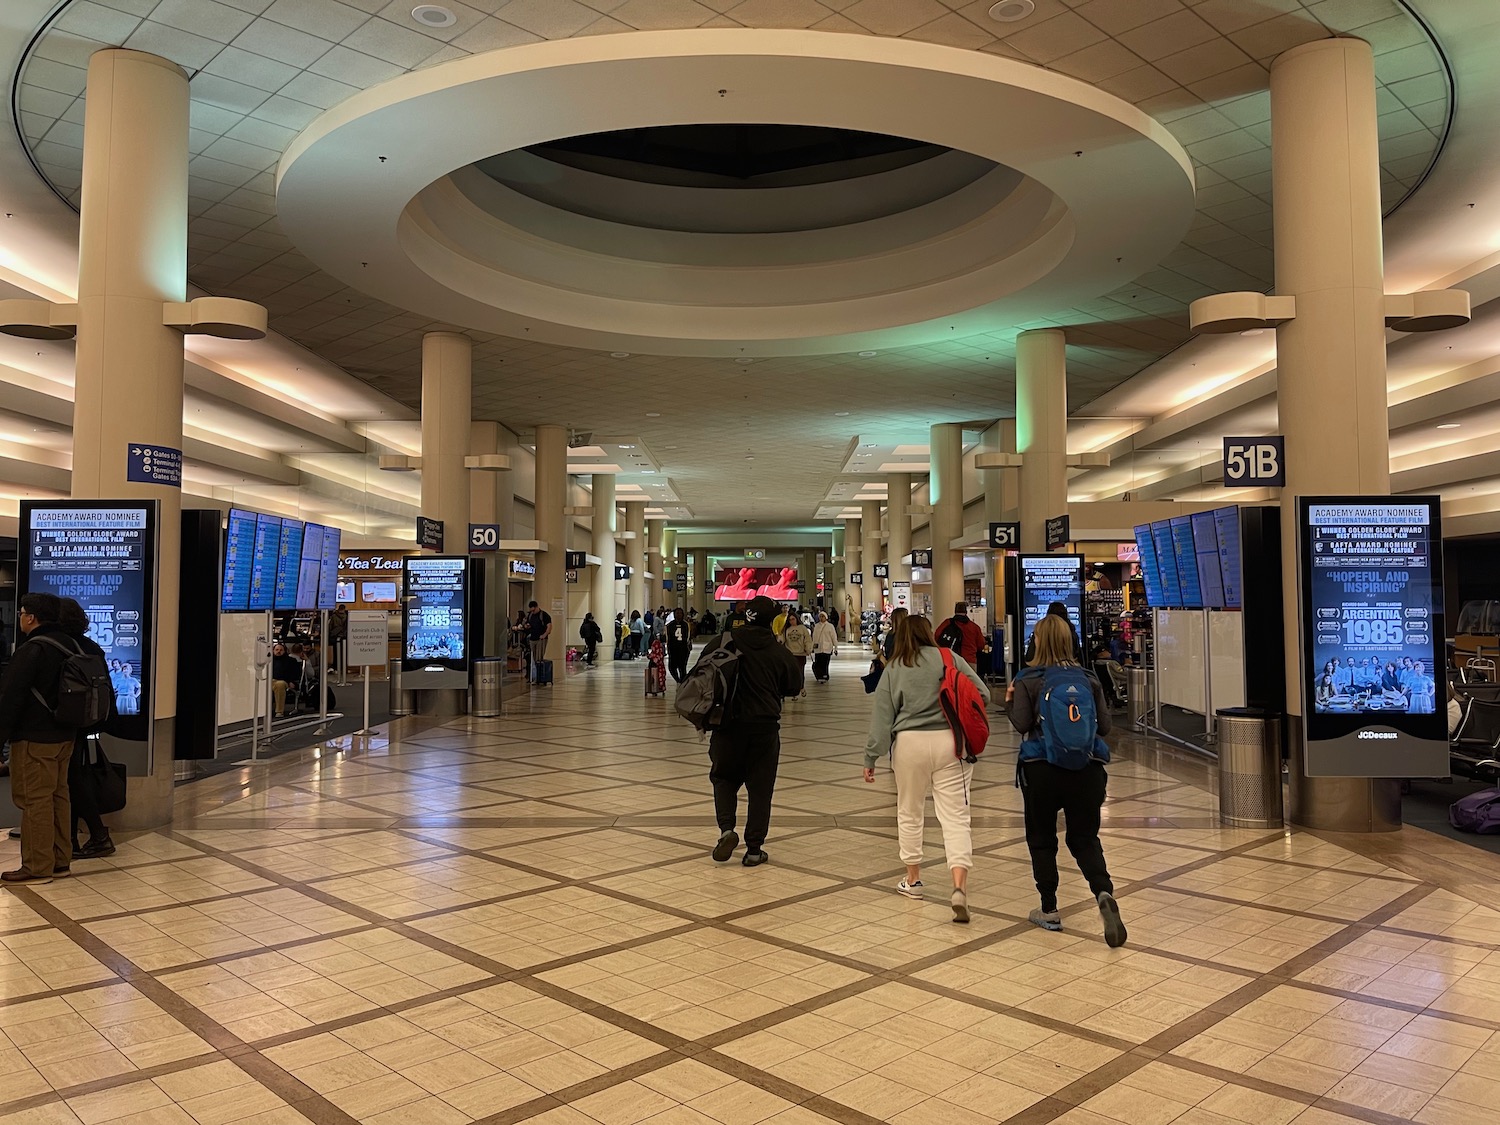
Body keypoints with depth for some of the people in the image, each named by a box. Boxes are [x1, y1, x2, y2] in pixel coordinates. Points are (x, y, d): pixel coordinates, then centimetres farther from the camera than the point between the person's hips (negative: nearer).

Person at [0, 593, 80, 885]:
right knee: (58, 796, 13)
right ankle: (61, 861, 19)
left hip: (34, 738, -9)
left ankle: (37, 867, 0)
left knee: (34, 800, -4)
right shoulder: (68, 646, 11)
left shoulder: (31, 650, -16)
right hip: (64, 735, 9)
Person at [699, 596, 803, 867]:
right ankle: (754, 849, 11)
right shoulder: (780, 653, -5)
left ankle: (727, 828, -4)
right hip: (765, 727, 0)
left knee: (724, 777, 18)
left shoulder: (722, 643, -6)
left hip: (728, 724, 0)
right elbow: (795, 686, 6)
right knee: (760, 788, 9)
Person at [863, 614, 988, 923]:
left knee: (909, 813, 17)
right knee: (955, 816, -1)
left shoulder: (892, 669, 3)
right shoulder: (950, 659, 1)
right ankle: (959, 888, -13)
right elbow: (982, 694, 2)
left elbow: (881, 716, 1)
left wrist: (871, 757, 5)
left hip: (909, 744, 1)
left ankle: (913, 879, 29)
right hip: (950, 742, 0)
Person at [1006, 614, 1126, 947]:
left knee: (1041, 838, 13)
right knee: (1085, 838, 11)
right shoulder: (1089, 678, 1)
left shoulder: (1027, 680, -7)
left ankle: (1049, 911, 19)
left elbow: (1022, 725, -13)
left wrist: (1011, 701, 4)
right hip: (1087, 768, 2)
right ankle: (1104, 892, -14)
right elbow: (1104, 726, 2)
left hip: (1041, 769, -2)